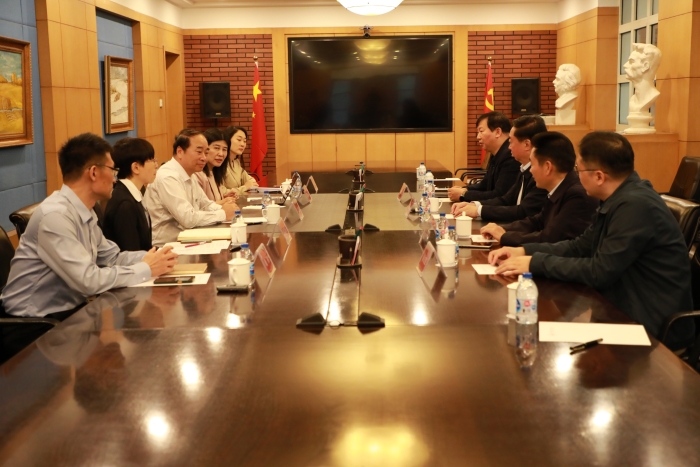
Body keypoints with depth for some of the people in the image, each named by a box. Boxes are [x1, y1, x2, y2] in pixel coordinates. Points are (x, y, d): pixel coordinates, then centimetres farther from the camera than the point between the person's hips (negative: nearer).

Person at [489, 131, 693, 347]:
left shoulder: (636, 205, -25)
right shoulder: (619, 199, 5)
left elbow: (599, 271, -23)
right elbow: (581, 246, 13)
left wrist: (535, 263, -15)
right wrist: (524, 251, 2)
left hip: (651, 325, -8)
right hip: (626, 309, 8)